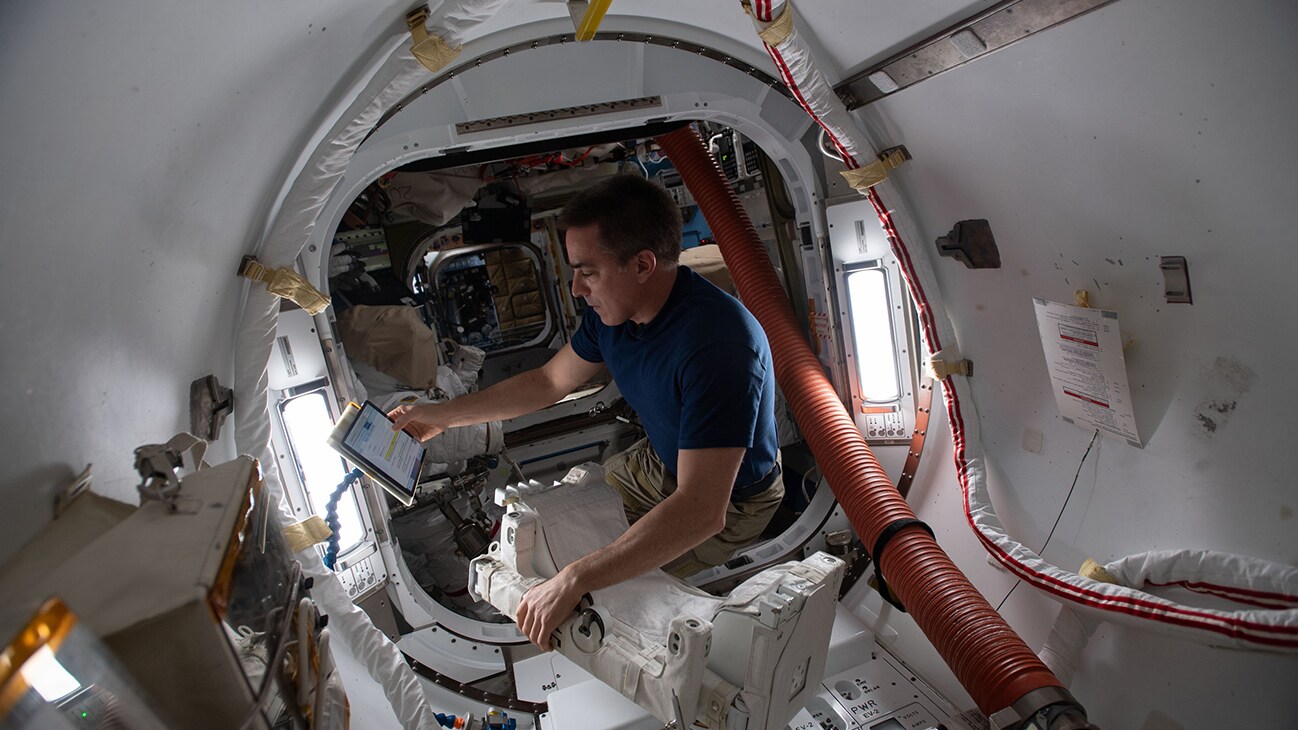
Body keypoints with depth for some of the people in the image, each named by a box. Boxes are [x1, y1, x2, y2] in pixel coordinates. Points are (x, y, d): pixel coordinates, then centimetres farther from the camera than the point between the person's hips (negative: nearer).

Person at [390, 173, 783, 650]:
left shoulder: (717, 344, -40)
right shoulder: (612, 311, -13)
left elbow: (700, 511, -43)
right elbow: (550, 381, 6)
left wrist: (574, 581, -43)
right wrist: (443, 415, 7)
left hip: (730, 502, -7)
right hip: (657, 463, 8)